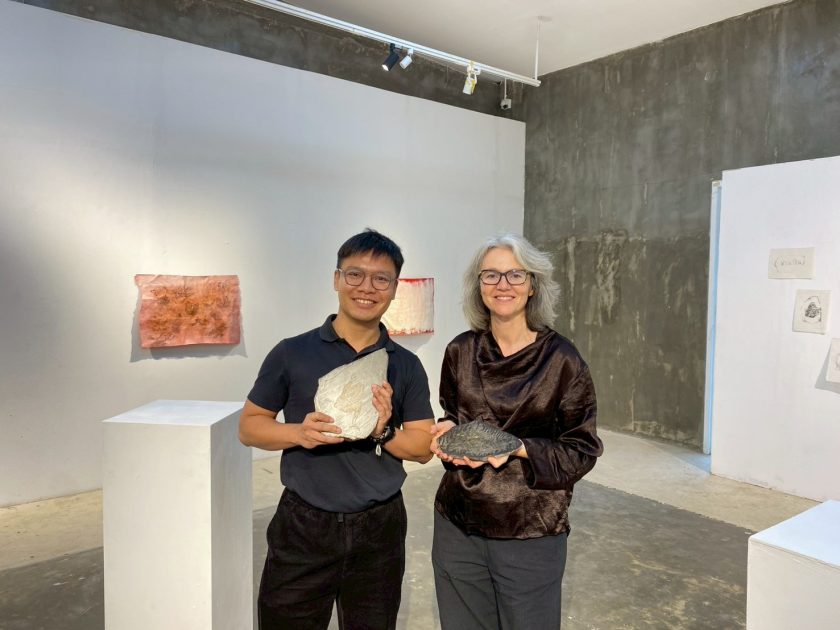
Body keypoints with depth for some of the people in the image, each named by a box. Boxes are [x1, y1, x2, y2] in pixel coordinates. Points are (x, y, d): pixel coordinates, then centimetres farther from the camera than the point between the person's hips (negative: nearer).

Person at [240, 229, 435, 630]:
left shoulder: (406, 365, 0)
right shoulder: (292, 353, -6)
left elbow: (424, 447, 2)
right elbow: (249, 426, 0)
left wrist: (384, 432, -18)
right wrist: (300, 433, -19)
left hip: (380, 529, 2)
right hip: (303, 525, -2)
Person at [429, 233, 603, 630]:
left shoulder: (561, 359, -12)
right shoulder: (460, 351, -1)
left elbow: (582, 450, -8)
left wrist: (519, 449, -22)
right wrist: (448, 430, -7)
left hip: (531, 535, -3)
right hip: (458, 526, 4)